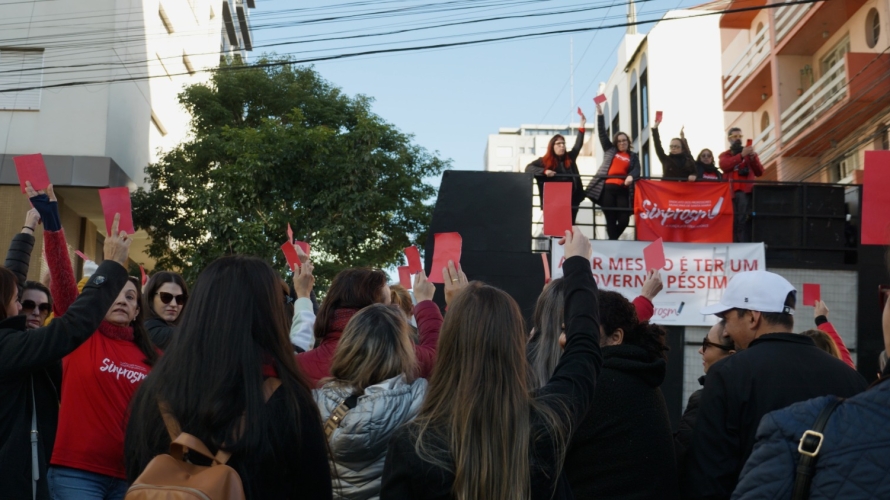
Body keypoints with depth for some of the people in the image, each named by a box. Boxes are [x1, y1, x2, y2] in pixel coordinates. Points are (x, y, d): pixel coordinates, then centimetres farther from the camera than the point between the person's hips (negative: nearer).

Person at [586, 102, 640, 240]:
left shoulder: (633, 156, 16)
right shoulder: (610, 150, 16)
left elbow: (636, 170, 1)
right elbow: (602, 133, 12)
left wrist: (631, 176, -23)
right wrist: (600, 113, 6)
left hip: (623, 190, 0)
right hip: (608, 188, 0)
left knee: (624, 219, -7)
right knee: (610, 219, 0)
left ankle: (613, 240, 15)